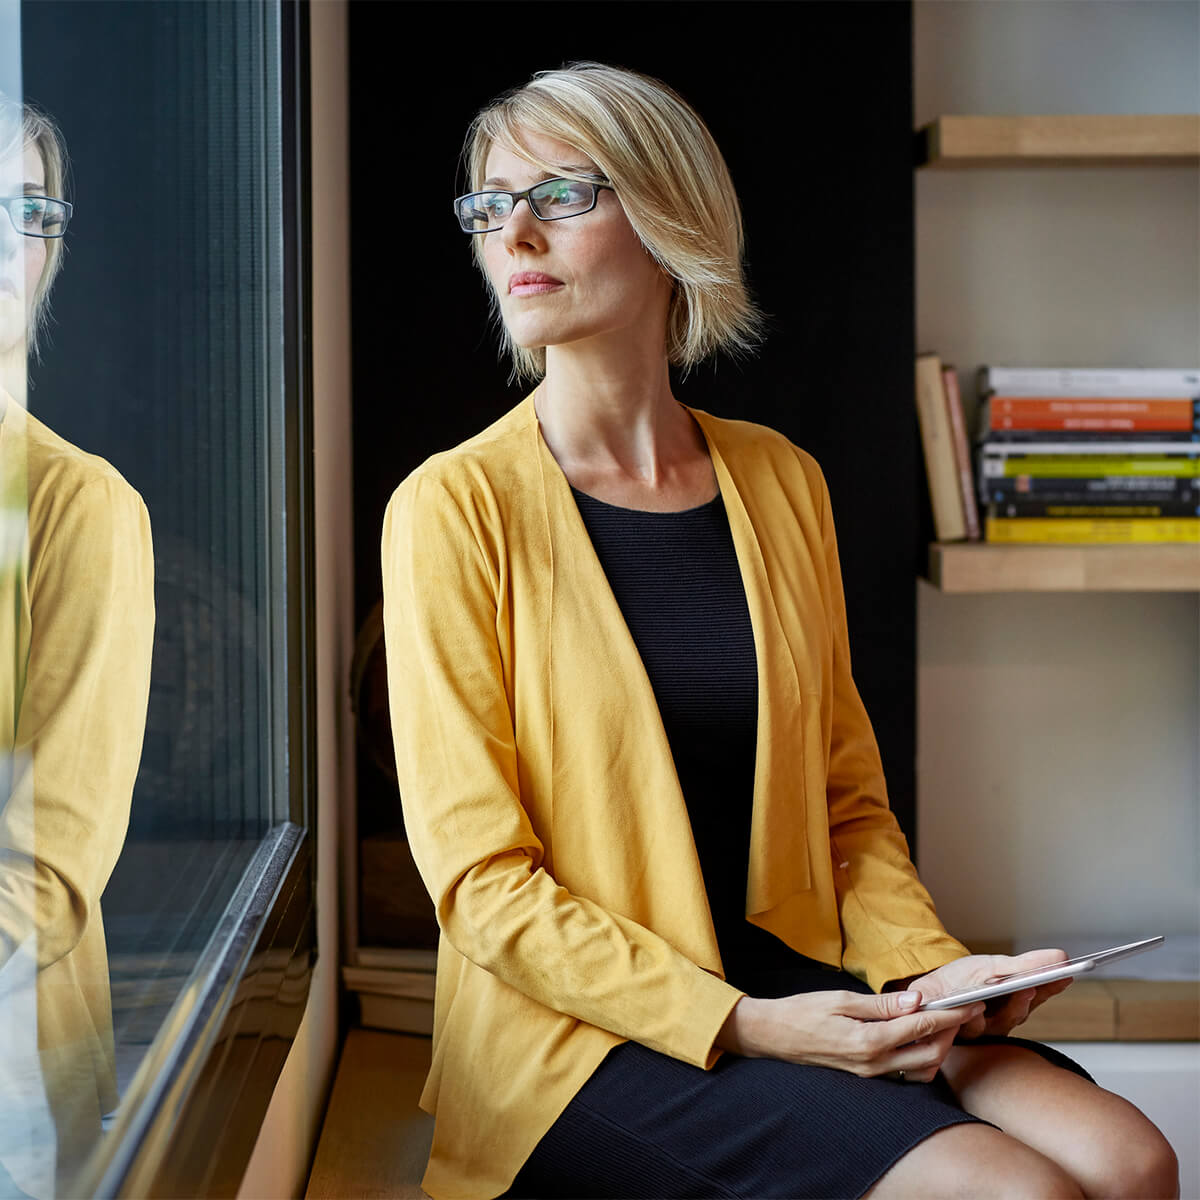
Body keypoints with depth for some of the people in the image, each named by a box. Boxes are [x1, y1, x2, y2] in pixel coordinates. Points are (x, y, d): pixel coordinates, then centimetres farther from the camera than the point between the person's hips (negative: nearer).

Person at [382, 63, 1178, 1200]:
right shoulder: (456, 507, -7)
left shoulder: (780, 480, 9)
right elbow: (479, 877, -10)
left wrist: (928, 964, -5)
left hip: (795, 976, 5)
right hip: (583, 1037, -5)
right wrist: (740, 1028, -18)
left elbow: (846, 792, 14)